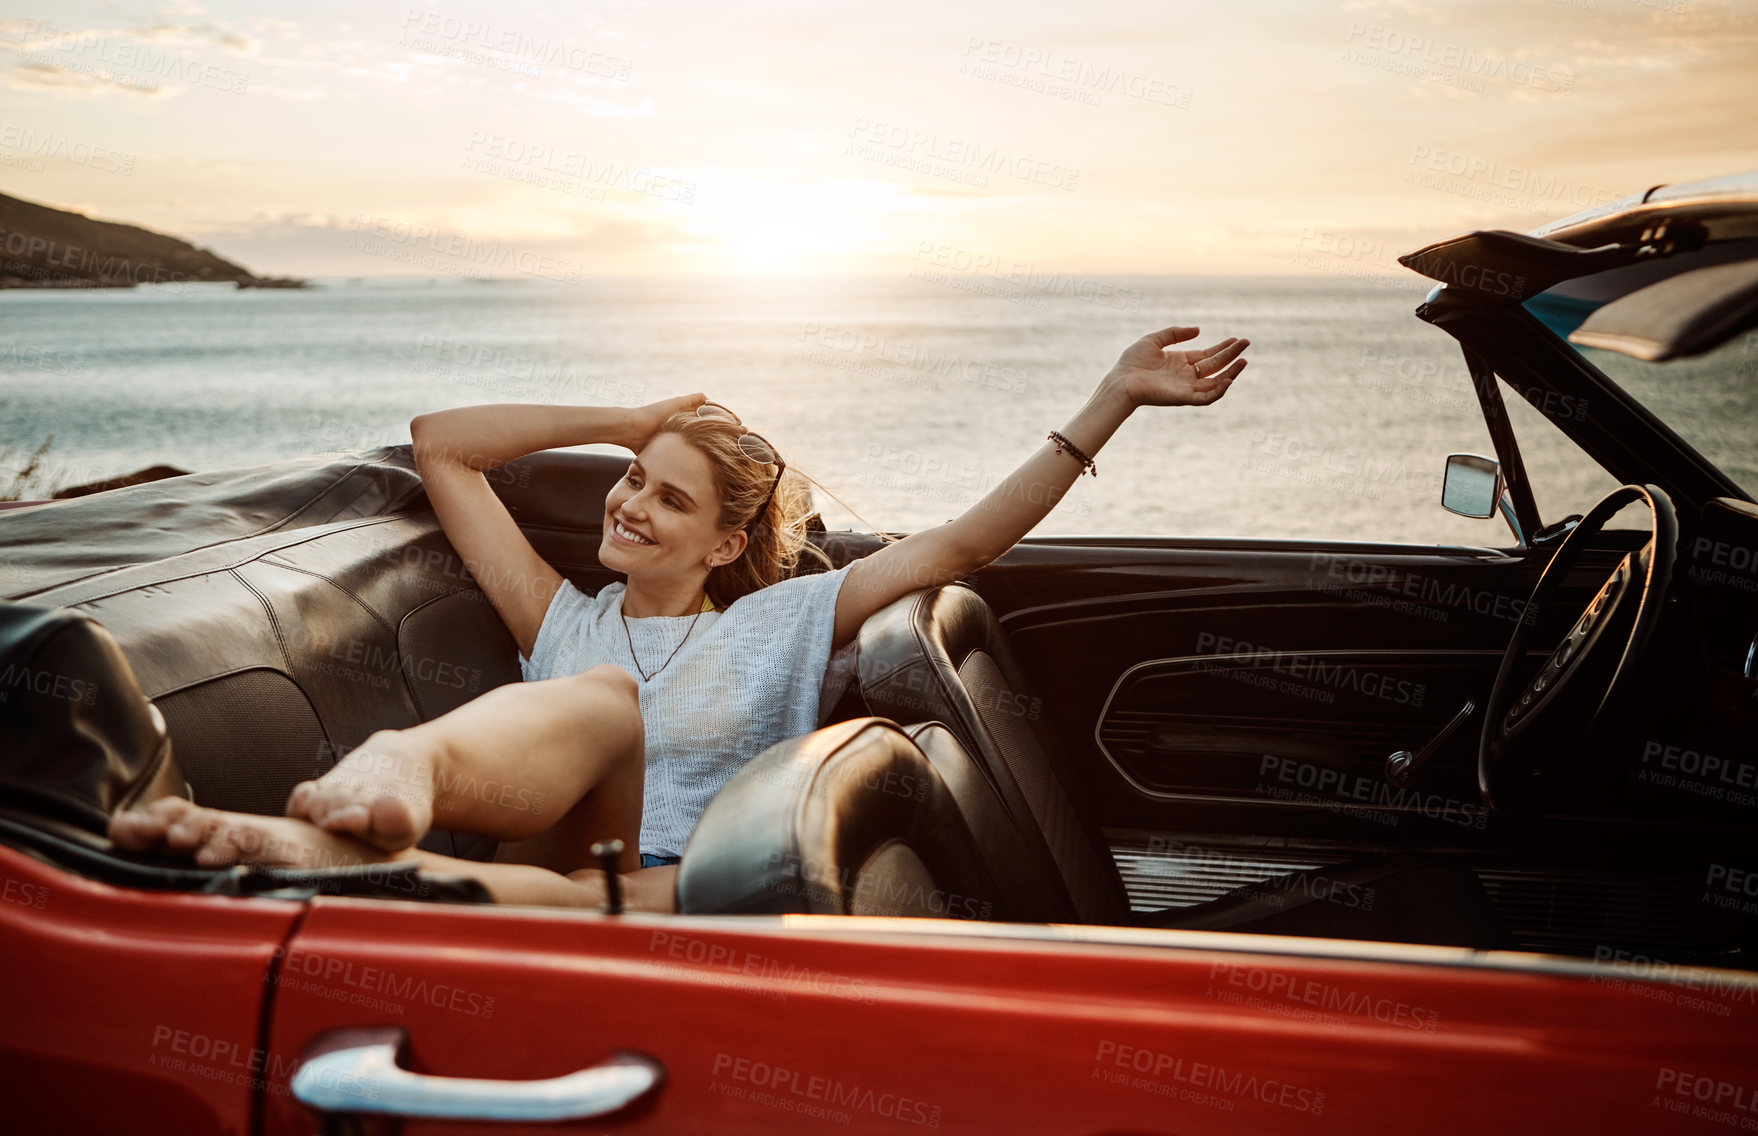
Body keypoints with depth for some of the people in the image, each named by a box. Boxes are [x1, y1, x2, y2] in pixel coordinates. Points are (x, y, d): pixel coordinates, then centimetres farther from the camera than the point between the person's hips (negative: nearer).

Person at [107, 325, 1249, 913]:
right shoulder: (564, 621, 28)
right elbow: (438, 441, 30)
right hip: (555, 859, 1)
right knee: (606, 698, -31)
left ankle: (336, 845, -66)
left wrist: (1112, 401, 10)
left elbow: (963, 540, 15)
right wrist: (629, 423, 29)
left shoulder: (784, 621, 22)